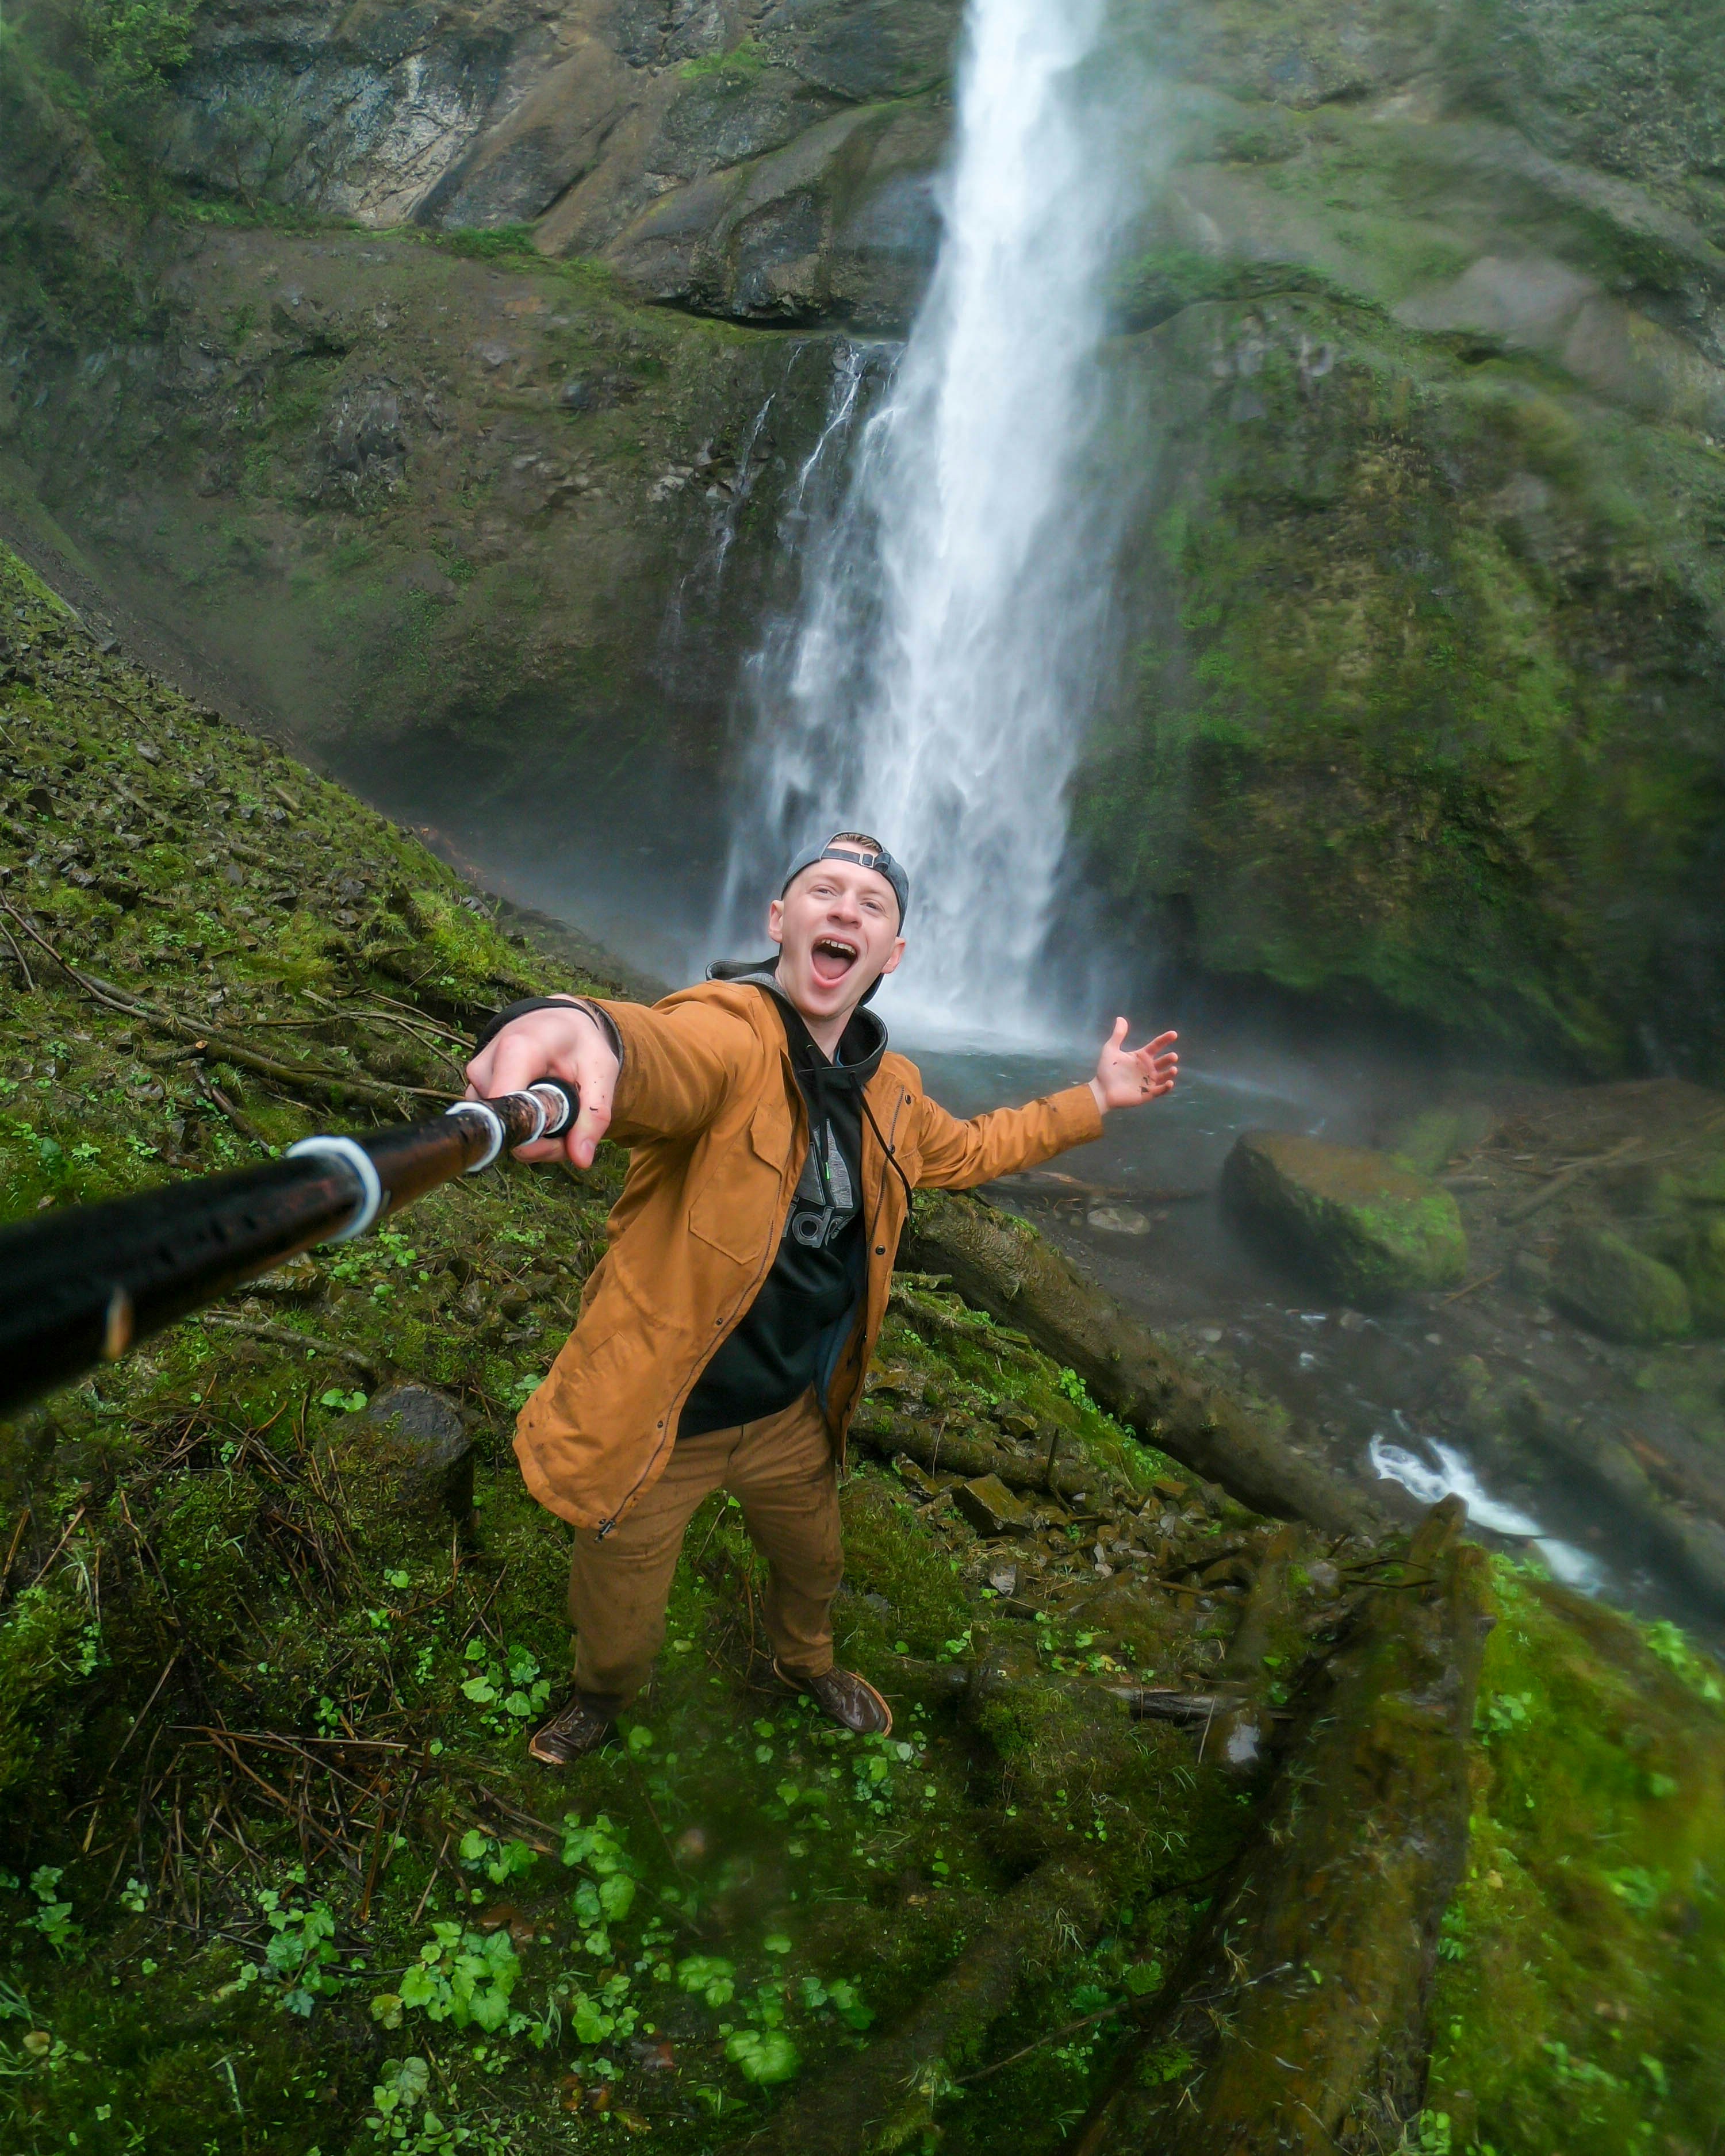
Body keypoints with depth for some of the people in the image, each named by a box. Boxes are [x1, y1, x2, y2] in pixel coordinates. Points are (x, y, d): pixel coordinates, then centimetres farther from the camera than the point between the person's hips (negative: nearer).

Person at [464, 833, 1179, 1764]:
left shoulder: (888, 1088, -3)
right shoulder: (728, 1032, -27)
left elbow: (966, 1150, 19)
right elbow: (659, 1056, -53)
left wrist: (1095, 1100, 16)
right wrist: (587, 1032, -77)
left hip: (793, 1417, 6)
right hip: (654, 1425, -5)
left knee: (813, 1566, 31)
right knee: (616, 1636, 18)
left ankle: (803, 1662, 67)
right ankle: (600, 1701, 56)